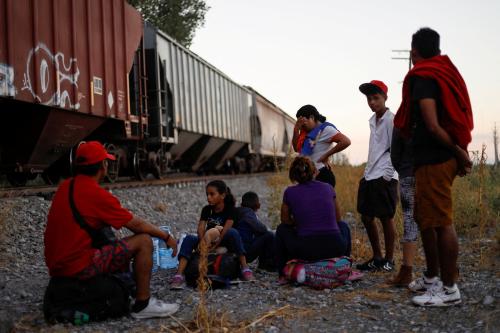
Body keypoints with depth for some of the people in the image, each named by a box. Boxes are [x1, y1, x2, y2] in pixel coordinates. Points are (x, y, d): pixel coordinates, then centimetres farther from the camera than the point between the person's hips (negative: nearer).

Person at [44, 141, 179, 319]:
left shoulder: (65, 186, 9)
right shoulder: (97, 194, -16)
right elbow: (136, 225, -8)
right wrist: (166, 236, 7)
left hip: (56, 265, 9)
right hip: (80, 267, -9)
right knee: (143, 241, -5)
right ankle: (143, 304, 3)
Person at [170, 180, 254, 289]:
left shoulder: (229, 209, -9)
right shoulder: (207, 209, 1)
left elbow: (226, 229, -23)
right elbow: (201, 227, -12)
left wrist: (216, 244, -36)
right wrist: (202, 240, -35)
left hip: (224, 242, -3)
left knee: (233, 232, -35)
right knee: (189, 239, -25)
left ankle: (245, 268, -36)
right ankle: (179, 275, -38)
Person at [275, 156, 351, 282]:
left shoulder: (290, 192, 3)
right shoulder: (328, 188, 9)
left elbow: (286, 221, 18)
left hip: (305, 252, -2)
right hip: (335, 249, 2)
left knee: (282, 230, 28)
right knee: (343, 225, 36)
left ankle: (283, 275, 25)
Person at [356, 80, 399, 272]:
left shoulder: (391, 120, -9)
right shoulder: (373, 120, 15)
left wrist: (387, 175, -15)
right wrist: (368, 171, 16)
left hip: (384, 177, -8)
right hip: (369, 176, 8)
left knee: (386, 218, -1)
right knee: (366, 217, 9)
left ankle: (389, 260, 10)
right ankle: (377, 258, 20)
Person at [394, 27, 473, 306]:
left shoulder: (422, 77, -11)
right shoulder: (446, 73, 17)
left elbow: (432, 125, -19)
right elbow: (456, 118, 17)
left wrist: (459, 152, -10)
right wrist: (461, 150, 13)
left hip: (433, 158, -10)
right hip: (442, 156, 10)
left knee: (441, 222, -6)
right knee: (426, 218, 17)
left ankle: (450, 289, -1)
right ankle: (432, 278, 25)